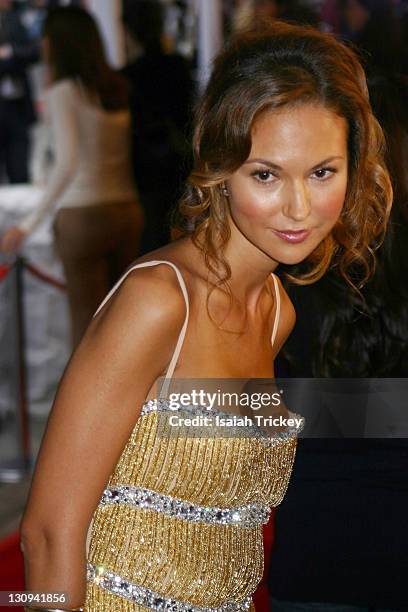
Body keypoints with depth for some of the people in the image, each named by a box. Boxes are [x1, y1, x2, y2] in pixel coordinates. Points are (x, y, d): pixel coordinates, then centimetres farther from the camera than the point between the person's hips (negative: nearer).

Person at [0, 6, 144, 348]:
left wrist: (30, 225, -18)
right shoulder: (119, 88, 8)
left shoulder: (63, 92, -9)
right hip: (129, 212, 6)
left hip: (84, 216, -5)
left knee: (87, 327, 2)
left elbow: (68, 163, -20)